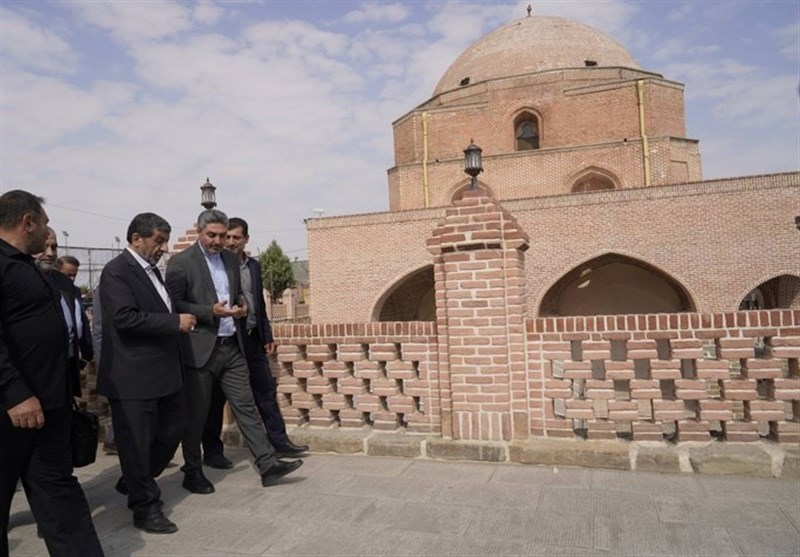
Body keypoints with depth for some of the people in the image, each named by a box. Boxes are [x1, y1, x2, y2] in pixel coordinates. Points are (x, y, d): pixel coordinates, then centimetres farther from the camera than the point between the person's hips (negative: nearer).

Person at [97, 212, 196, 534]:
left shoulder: (151, 269, 15)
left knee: (172, 430, 19)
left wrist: (178, 321, 8)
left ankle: (135, 483, 40)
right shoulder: (117, 271, -14)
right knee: (137, 443, 5)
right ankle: (145, 507, 20)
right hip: (133, 376, -9)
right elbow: (125, 317, -25)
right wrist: (176, 322, -21)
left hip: (163, 371, 10)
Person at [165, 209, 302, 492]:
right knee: (196, 414, 7)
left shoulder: (231, 259, 12)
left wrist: (241, 307, 0)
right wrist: (210, 312, -22)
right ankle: (192, 472, 24)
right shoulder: (181, 262, -7)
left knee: (245, 405, 6)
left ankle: (268, 463, 9)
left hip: (232, 346, 5)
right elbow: (173, 304, -11)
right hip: (200, 349, -5)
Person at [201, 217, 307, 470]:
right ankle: (212, 452, 20)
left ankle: (279, 442, 20)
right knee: (216, 397, 7)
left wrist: (267, 335, 14)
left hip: (251, 338, 6)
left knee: (266, 391, 10)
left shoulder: (254, 265, 11)